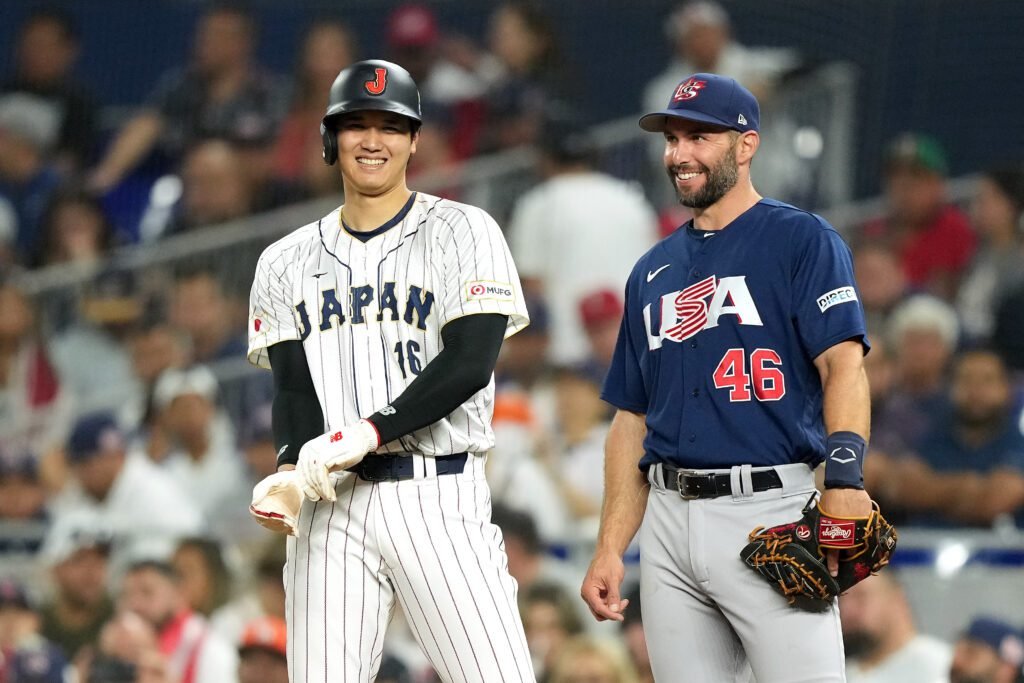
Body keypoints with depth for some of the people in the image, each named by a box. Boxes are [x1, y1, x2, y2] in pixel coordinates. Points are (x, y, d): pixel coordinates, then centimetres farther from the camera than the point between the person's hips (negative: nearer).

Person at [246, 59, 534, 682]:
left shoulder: (462, 233, 3)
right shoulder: (287, 262, 15)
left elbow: (470, 363, -9)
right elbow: (293, 389, 6)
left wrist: (367, 432, -19)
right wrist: (291, 472, -15)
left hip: (438, 496, -3)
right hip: (330, 501, 3)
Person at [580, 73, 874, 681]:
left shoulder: (803, 240, 2)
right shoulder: (654, 272, 21)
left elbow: (843, 364, -10)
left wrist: (845, 481, -26)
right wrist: (610, 550, 13)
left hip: (771, 513, -6)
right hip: (671, 523, 6)